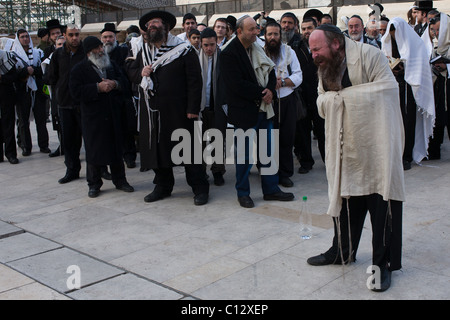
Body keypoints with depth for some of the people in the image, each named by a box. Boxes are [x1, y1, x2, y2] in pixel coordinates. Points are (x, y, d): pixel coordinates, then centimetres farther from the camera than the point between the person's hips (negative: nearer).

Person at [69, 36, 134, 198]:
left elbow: (124, 82, 11)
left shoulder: (112, 64, 13)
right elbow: (76, 92, -12)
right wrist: (98, 87, -18)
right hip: (93, 117, -4)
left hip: (114, 115, 4)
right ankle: (94, 184, 14)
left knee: (116, 147, 10)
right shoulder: (80, 69, -3)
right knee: (93, 150, 2)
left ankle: (119, 180, 22)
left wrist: (115, 84, -10)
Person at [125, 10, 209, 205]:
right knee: (155, 148, 11)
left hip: (177, 111, -5)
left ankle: (200, 188, 8)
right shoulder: (144, 51, 16)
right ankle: (163, 186, 26)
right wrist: (140, 72, -2)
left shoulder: (184, 50, -3)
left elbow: (194, 81, -7)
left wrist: (193, 109, -15)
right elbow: (130, 71, 23)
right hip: (150, 111, 6)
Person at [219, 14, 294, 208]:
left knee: (268, 151, 13)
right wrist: (261, 93, -13)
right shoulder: (229, 54, -13)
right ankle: (242, 193, 17)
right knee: (244, 155, 2)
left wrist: (270, 90, -5)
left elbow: (270, 72, 15)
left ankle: (271, 189, 24)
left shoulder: (257, 50, 10)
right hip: (244, 112, -7)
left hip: (263, 109, 7)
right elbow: (238, 85, -20)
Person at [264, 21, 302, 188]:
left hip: (287, 101, 2)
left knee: (287, 138, 4)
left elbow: (298, 76, 2)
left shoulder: (289, 52, 8)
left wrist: (282, 82, -14)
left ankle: (285, 174, 15)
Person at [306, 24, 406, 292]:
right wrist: (331, 99, -15)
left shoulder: (368, 55, -12)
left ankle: (383, 263, 8)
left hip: (376, 145, -7)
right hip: (346, 147, 7)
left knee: (382, 202, -3)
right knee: (345, 197, 14)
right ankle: (343, 251, 30)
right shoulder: (325, 69, 11)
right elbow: (323, 104, 9)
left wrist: (344, 95, -15)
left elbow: (388, 89, -20)